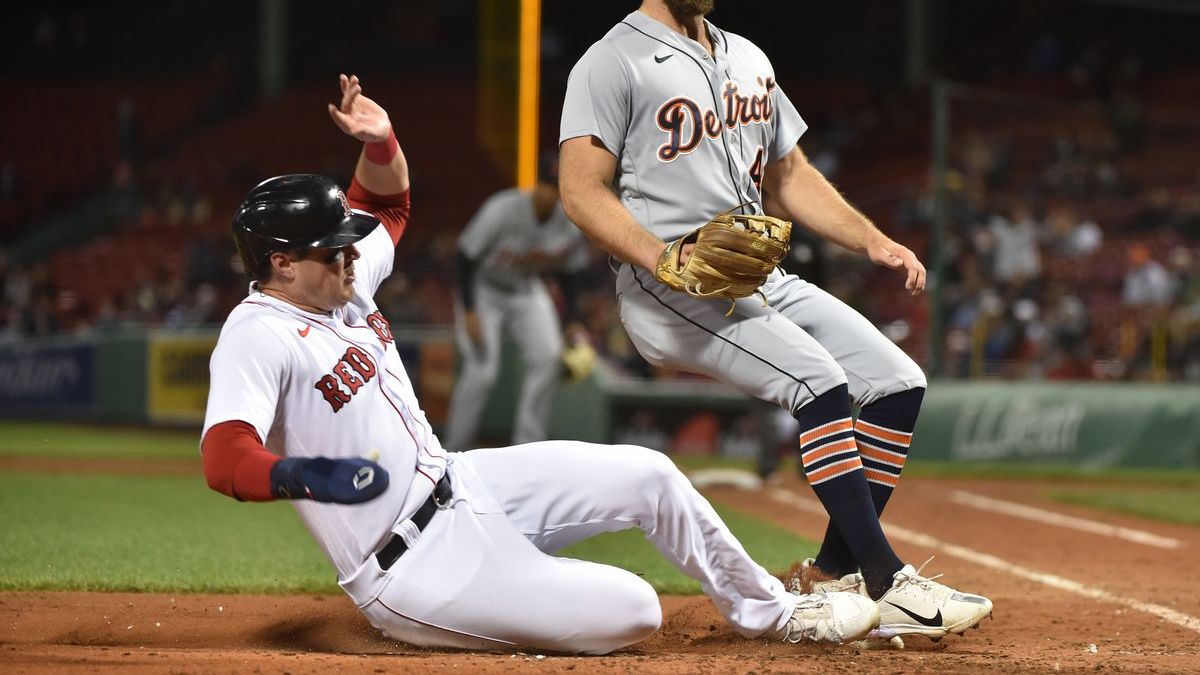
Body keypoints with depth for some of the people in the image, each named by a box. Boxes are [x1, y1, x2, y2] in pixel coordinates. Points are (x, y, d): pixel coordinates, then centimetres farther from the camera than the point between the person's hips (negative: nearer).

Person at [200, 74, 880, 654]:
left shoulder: (342, 279, 4)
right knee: (632, 610, -15)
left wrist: (380, 139, 2)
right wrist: (305, 476, -50)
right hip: (412, 566, -9)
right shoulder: (258, 335, -22)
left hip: (459, 483, 9)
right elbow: (224, 459, -35)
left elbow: (386, 200, 22)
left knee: (649, 475, 7)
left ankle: (765, 608, 28)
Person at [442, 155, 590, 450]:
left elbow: (568, 271, 2)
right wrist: (469, 312, -25)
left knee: (548, 359, -10)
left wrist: (572, 321, -4)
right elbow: (466, 257, -21)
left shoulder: (573, 223, -14)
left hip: (527, 291, 5)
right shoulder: (501, 210, -30)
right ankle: (452, 456, -3)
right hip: (482, 290, -5)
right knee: (481, 370, -16)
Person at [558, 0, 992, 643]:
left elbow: (790, 176, 25)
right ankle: (886, 585, -26)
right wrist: (664, 259, -26)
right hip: (668, 295, -8)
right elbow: (583, 191, -11)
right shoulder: (613, 62, -3)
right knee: (822, 383, -26)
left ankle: (833, 576, -2)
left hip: (764, 281, 8)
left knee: (899, 382, -4)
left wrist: (873, 241, 10)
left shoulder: (748, 60, 20)